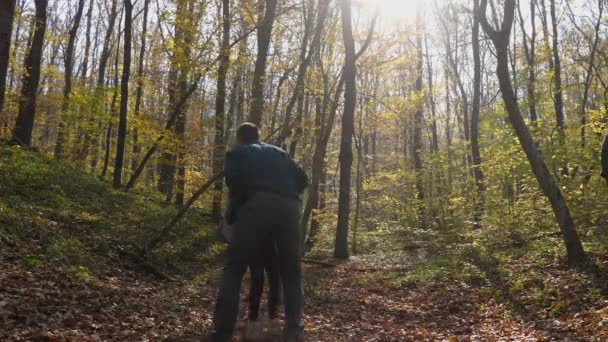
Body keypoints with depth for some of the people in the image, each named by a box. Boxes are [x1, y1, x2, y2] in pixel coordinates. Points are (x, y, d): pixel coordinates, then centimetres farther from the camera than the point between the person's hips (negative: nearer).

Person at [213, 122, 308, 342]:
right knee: (291, 270, 15)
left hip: (259, 205, -3)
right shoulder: (279, 153, 32)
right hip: (289, 207, 4)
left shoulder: (237, 152, 21)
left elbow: (233, 179, 1)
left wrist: (241, 203, 17)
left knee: (235, 266, 5)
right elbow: (302, 180, 22)